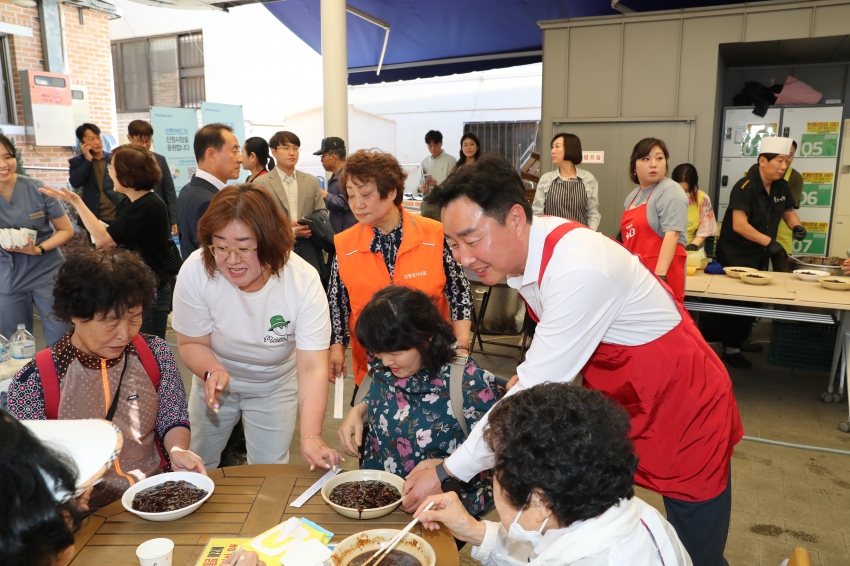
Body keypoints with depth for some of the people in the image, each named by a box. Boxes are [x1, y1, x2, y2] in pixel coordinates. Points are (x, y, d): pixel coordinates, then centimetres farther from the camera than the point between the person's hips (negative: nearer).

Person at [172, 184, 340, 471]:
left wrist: (311, 436, -46)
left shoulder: (304, 281, -32)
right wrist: (212, 370, -36)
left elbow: (312, 368, -34)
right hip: (216, 380, 2)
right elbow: (192, 343, -14)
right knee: (197, 465, 19)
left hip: (274, 386, -1)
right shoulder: (195, 271, -28)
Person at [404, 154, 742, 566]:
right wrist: (531, 373, -6)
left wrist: (448, 472, -23)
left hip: (682, 406, -7)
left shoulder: (578, 270, -35)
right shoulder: (526, 243, -10)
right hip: (612, 397, 7)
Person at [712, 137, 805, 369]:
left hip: (760, 256, 8)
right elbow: (739, 225, -28)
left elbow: (788, 212, 16)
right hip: (735, 255, -8)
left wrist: (796, 226, -7)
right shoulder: (746, 187, -21)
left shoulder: (781, 187, 3)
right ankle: (730, 348, 11)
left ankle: (738, 342, 28)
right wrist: (769, 242, -36)